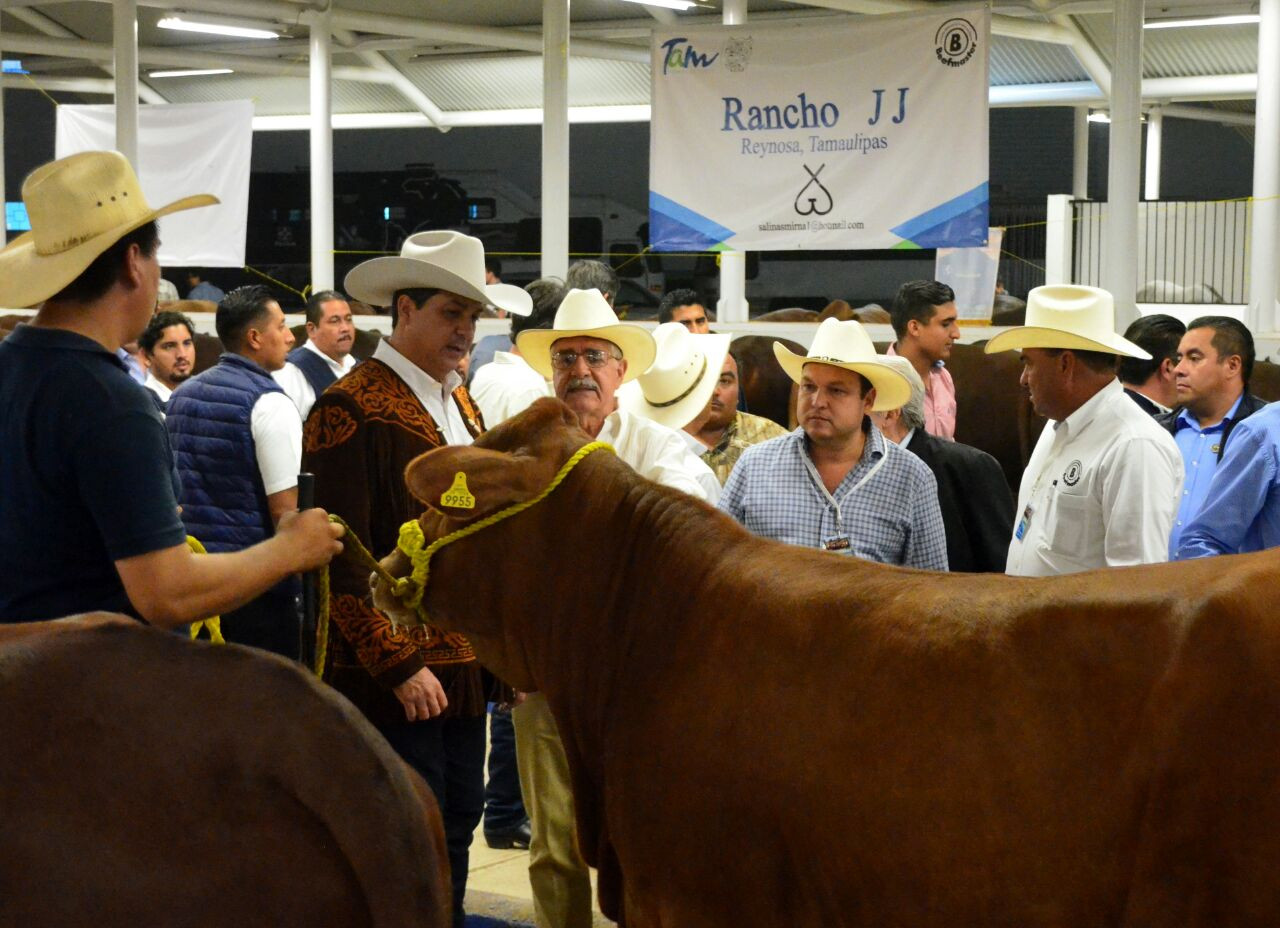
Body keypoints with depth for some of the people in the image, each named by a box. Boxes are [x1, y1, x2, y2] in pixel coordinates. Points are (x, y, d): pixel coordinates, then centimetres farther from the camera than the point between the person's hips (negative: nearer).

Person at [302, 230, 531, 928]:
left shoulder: (459, 403, 14)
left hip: (465, 667, 8)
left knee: (457, 826, 14)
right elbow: (340, 561, -16)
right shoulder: (351, 410, -13)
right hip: (392, 678, -8)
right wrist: (400, 666, -18)